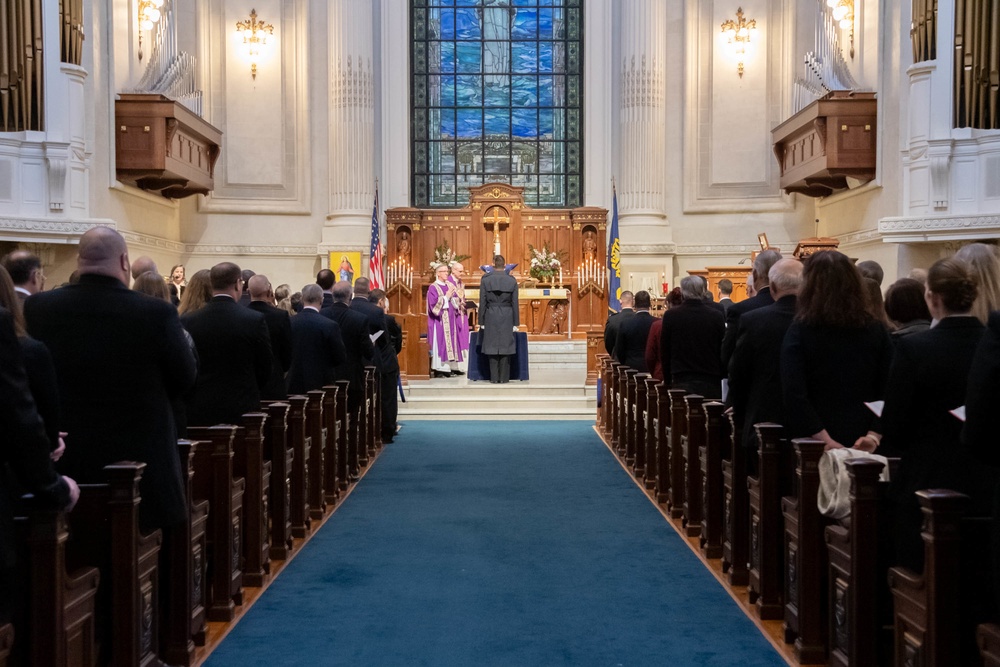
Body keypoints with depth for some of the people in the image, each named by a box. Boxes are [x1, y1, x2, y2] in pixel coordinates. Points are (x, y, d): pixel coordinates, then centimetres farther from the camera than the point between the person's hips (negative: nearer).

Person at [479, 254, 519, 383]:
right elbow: (515, 303, 0)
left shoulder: (485, 280, -4)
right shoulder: (512, 281, -2)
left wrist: (481, 322, 3)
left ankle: (494, 378, 7)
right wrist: (515, 323, 5)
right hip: (507, 318, 0)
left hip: (490, 318, 0)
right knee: (505, 347, 6)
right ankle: (503, 378, 7)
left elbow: (482, 302, -2)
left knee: (492, 347, 6)